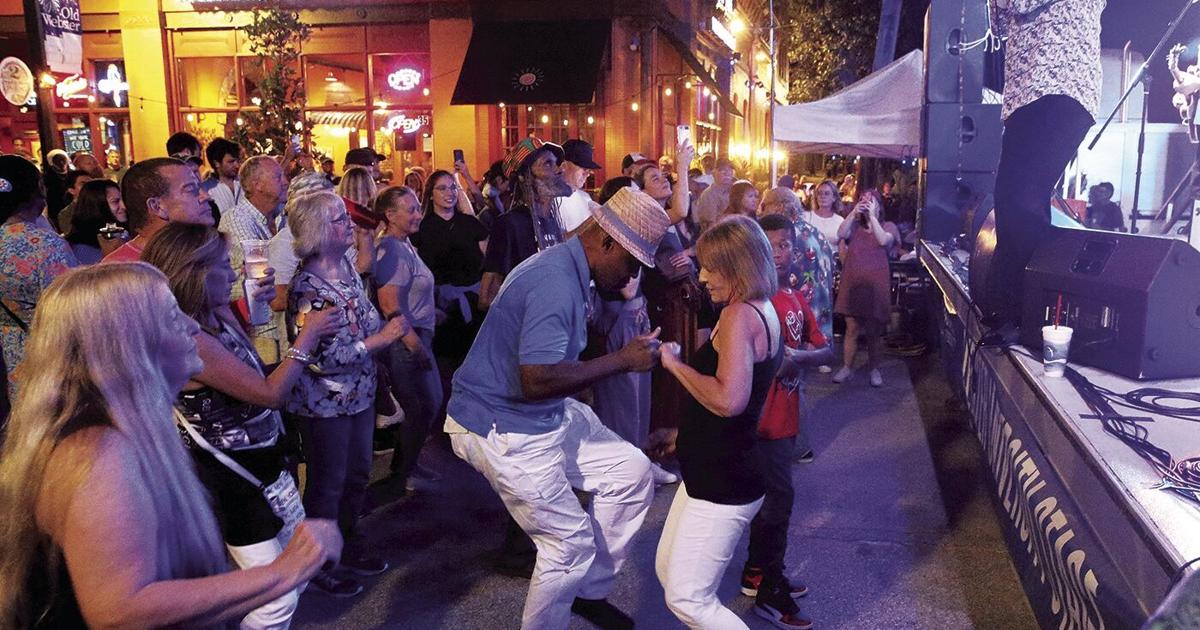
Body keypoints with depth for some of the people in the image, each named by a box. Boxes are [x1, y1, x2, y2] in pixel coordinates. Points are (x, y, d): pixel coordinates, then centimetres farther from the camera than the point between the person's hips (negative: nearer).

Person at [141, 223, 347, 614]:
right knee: (278, 597, 0)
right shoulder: (189, 339, -28)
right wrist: (308, 336, -14)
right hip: (233, 479, -9)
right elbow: (270, 392, -23)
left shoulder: (213, 317, 0)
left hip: (265, 462, 10)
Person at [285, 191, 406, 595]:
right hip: (325, 405, -8)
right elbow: (322, 358, -27)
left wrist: (389, 329, -3)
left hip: (360, 394, 8)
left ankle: (349, 546, 41)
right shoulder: (307, 288, -23)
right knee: (327, 486, 10)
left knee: (358, 474, 21)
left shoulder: (347, 269, 1)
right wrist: (380, 339, -25)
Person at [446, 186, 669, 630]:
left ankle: (591, 590, 24)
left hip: (546, 415, 10)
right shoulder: (556, 282, -26)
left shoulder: (567, 269, 7)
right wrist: (622, 360, -23)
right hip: (502, 429, -10)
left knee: (631, 471, 10)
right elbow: (537, 380, -32)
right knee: (571, 544, -3)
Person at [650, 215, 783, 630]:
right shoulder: (762, 312, 10)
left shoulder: (739, 316, -21)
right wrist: (683, 433, 18)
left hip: (725, 482, -10)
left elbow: (728, 400, -34)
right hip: (714, 470, 10)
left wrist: (674, 363, -20)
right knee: (668, 570, 20)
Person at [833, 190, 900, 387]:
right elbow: (841, 234, -9)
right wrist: (854, 212, -13)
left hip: (876, 285, -1)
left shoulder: (888, 226, 5)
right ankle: (847, 367, 14)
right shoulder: (854, 225, 10)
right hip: (853, 284, 1)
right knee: (852, 329, 5)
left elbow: (884, 240, -16)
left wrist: (872, 215, -15)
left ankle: (873, 368, 20)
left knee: (873, 331, 7)